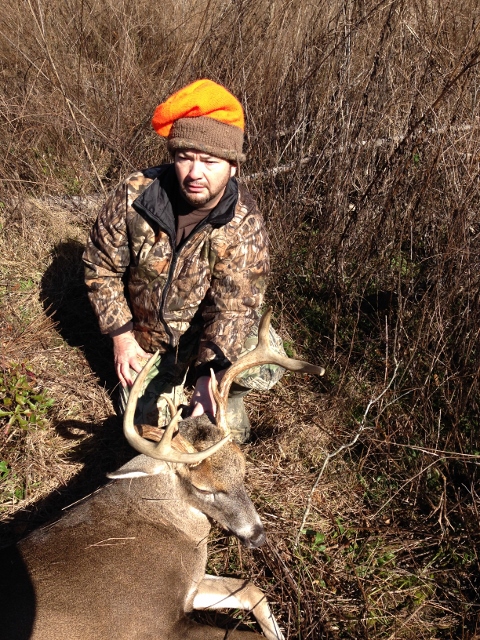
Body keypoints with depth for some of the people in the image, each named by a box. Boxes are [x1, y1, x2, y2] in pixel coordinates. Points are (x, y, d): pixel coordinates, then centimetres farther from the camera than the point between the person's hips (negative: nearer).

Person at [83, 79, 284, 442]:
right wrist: (122, 337, -12)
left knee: (265, 367, -26)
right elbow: (101, 266, -10)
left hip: (214, 334, -1)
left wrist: (210, 375, -45)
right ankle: (173, 376, 34)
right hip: (149, 340, 2)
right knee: (150, 427, 5)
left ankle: (230, 397, 8)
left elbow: (233, 309, -31)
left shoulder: (244, 226, -26)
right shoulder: (135, 195, -22)